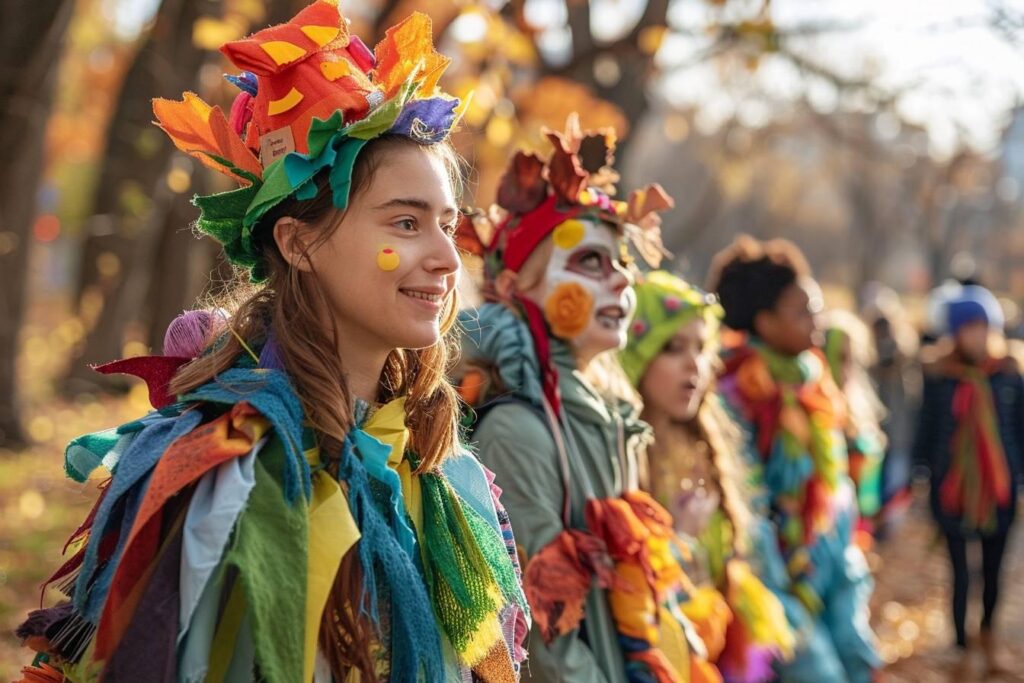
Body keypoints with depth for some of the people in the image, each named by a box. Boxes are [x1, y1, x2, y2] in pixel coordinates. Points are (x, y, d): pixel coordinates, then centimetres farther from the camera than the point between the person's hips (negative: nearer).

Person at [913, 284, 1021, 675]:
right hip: (953, 489, -2)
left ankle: (988, 633, 36)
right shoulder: (938, 375, -7)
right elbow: (926, 429, 0)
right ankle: (960, 645, 18)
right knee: (959, 572, 4)